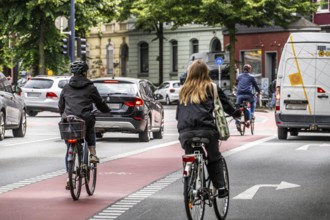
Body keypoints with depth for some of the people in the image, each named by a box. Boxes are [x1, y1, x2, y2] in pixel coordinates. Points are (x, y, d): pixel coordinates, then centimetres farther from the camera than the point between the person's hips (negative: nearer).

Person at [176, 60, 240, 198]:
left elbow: (178, 112, 23)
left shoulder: (184, 90, 19)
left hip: (185, 131, 2)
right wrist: (235, 113, 35)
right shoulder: (211, 87, 10)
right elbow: (224, 103, 19)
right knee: (214, 158, 12)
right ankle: (220, 187, 6)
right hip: (206, 129, -2)